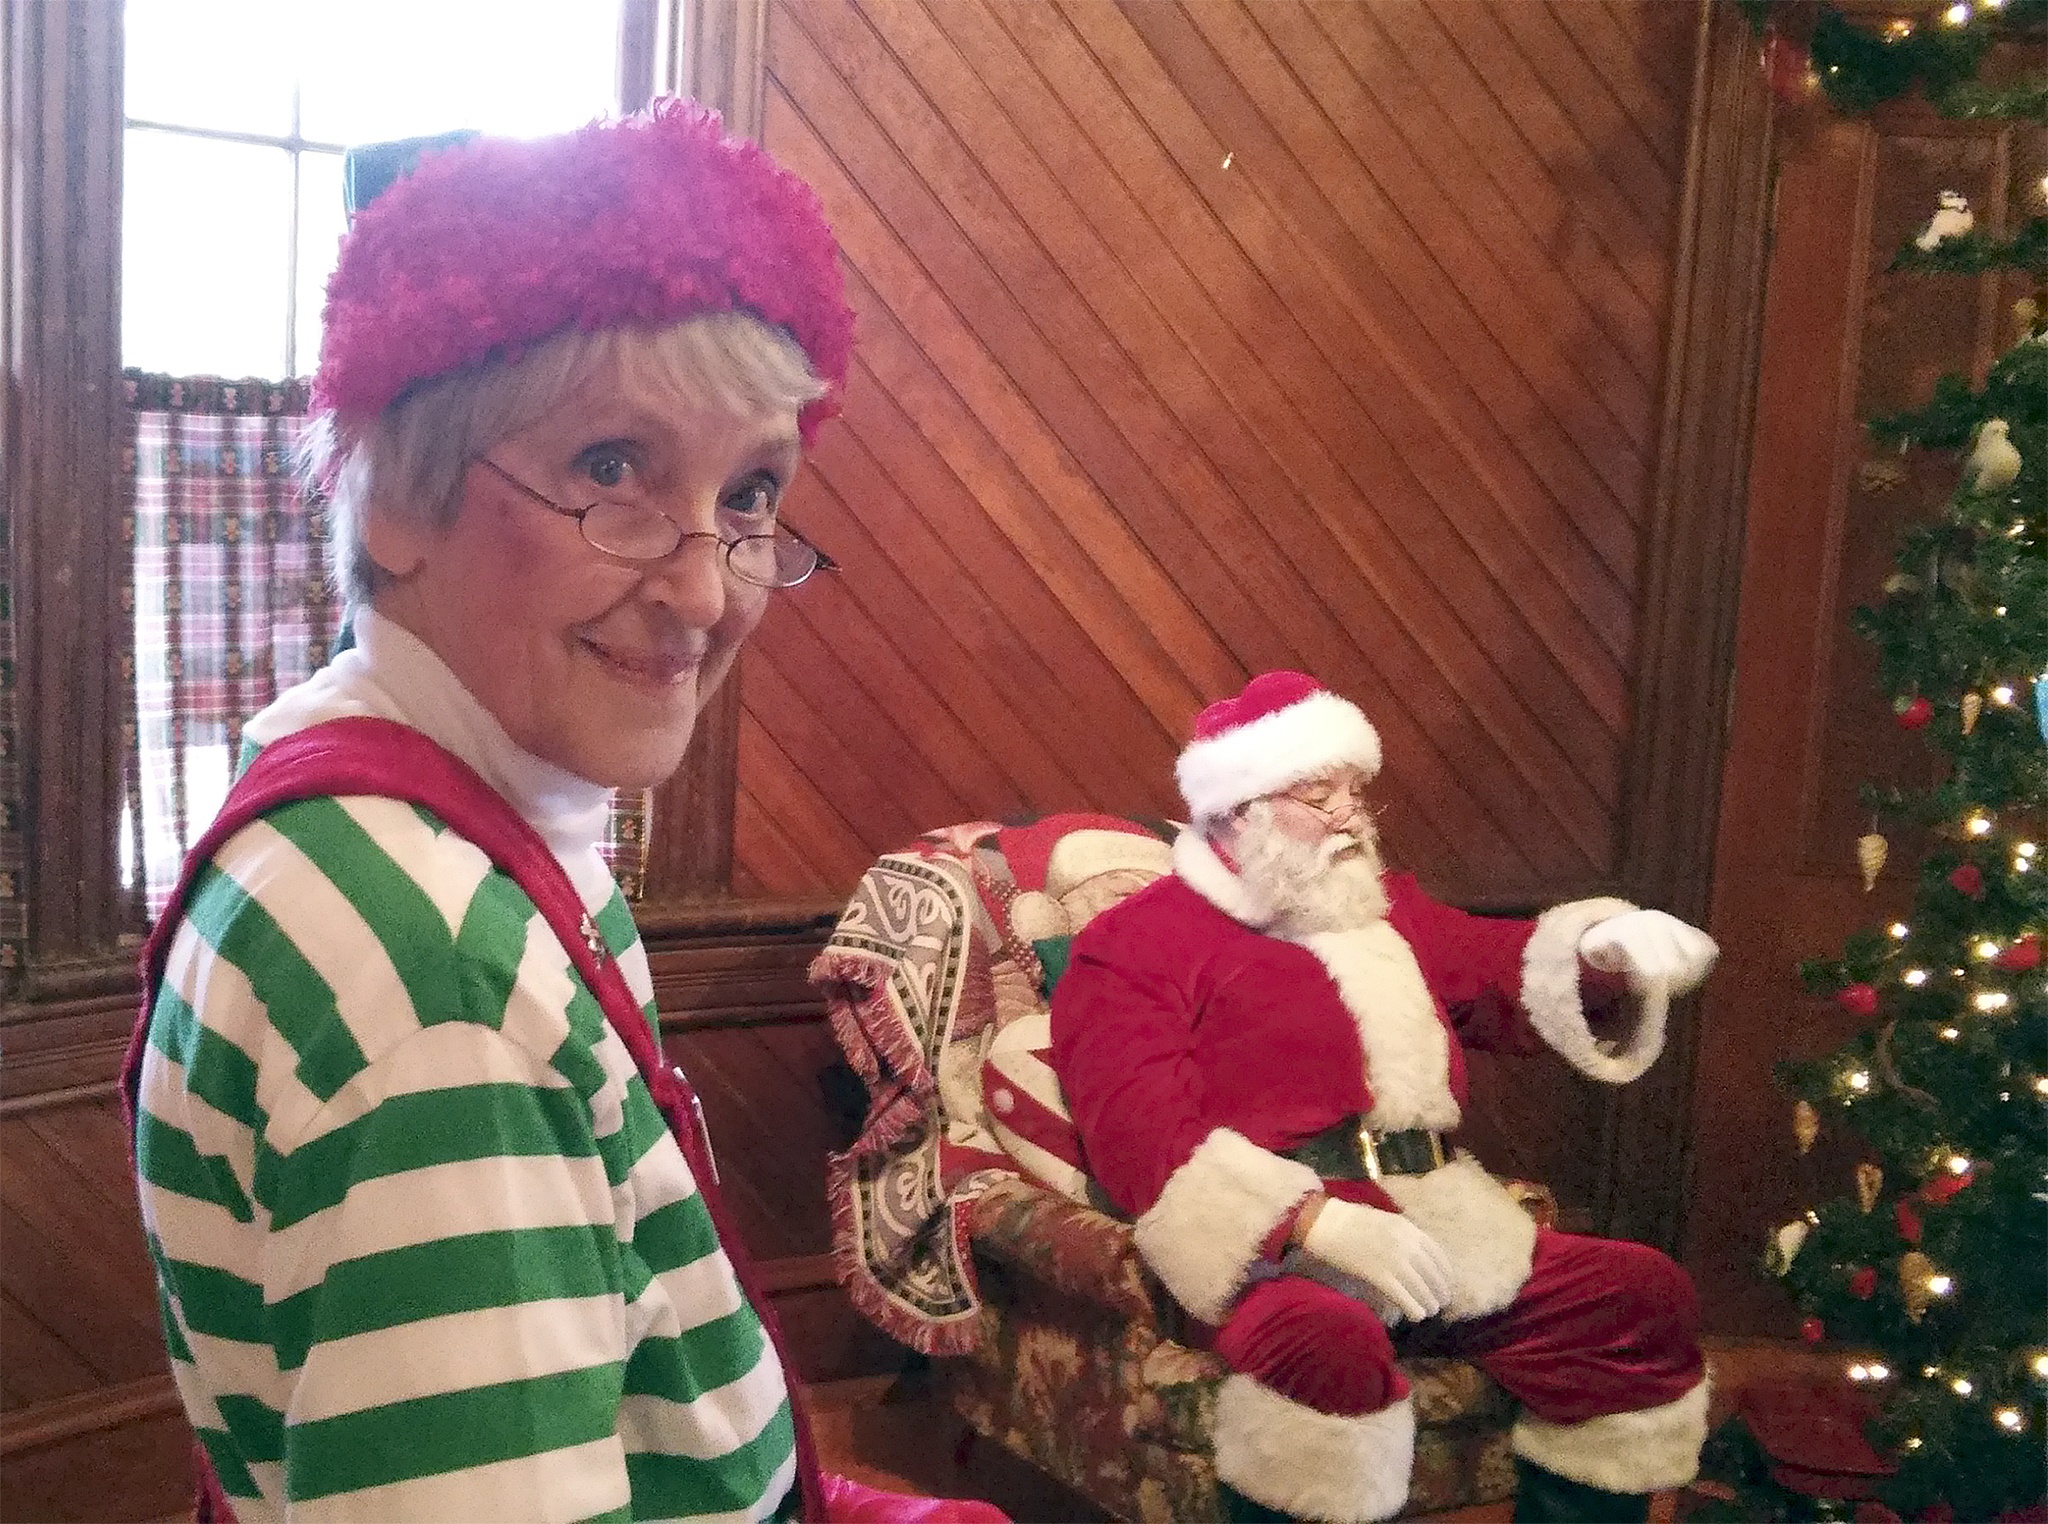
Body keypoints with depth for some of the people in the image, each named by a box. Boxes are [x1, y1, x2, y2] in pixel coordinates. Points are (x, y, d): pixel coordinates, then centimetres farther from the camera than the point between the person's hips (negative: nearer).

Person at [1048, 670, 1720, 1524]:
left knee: (1639, 1296, 1)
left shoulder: (1384, 912, 23)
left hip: (1442, 1225, 7)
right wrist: (1319, 1220, -25)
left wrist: (1604, 949, 9)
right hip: (1278, 1245, -7)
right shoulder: (1138, 943, 0)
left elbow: (1507, 978, 34)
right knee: (1329, 1342, -37)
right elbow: (1140, 1133, -13)